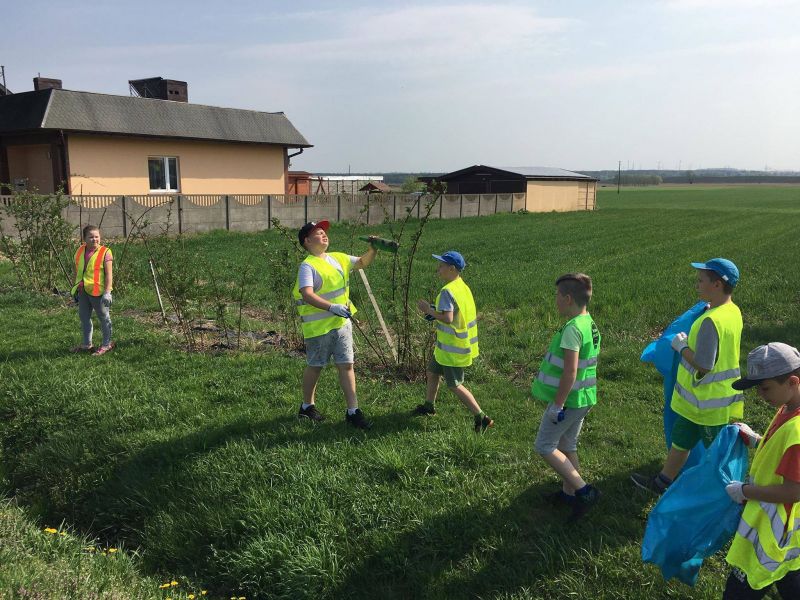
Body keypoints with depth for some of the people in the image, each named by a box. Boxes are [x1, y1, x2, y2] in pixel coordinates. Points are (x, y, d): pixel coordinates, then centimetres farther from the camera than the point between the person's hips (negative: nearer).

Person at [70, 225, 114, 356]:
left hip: (98, 291, -7)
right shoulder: (80, 251, 8)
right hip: (82, 291, 7)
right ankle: (87, 344, 31)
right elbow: (77, 271, 17)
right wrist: (75, 288, 17)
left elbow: (109, 274, -14)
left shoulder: (105, 252, -11)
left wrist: (107, 292, -20)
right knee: (84, 317, 16)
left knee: (103, 317, 6)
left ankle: (107, 344, 19)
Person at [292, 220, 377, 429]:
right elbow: (307, 295, -28)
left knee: (346, 365, 4)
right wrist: (332, 307, -37)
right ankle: (307, 406, 30)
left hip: (342, 323, 6)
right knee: (315, 367, 10)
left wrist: (373, 249, -2)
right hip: (318, 326, -6)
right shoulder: (308, 266, -15)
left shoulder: (338, 258, 8)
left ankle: (352, 411, 11)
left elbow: (362, 262, 18)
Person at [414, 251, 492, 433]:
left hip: (453, 349, -10)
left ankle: (481, 418, 5)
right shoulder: (463, 287, 6)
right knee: (432, 373, 24)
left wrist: (429, 310, -18)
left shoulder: (447, 291, -24)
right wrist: (434, 312, 8)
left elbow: (448, 318, -32)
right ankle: (428, 406, 41)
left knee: (454, 385, 1)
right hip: (462, 342, 10)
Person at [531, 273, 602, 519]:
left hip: (567, 400, -9)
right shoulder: (589, 324, 6)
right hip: (583, 399, 9)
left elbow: (570, 372, -27)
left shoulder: (573, 328, -24)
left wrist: (557, 404, -21)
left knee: (545, 446, 3)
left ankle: (583, 490, 2)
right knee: (567, 446, 20)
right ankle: (569, 492, 32)